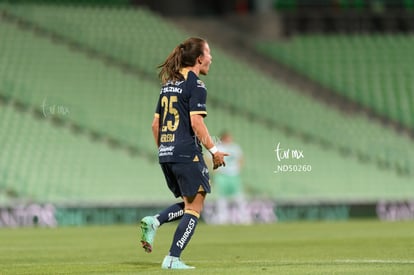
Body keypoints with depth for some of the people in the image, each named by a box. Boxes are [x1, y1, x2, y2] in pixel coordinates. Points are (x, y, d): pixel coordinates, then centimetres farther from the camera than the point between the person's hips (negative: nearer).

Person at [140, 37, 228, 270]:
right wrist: (214, 150, -12)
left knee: (189, 204, 19)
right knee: (194, 208, 0)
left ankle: (154, 222, -2)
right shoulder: (196, 85, -9)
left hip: (166, 154, 8)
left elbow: (156, 124, 16)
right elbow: (196, 122, -18)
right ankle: (173, 259, -5)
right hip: (187, 154, -8)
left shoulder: (169, 84, 15)